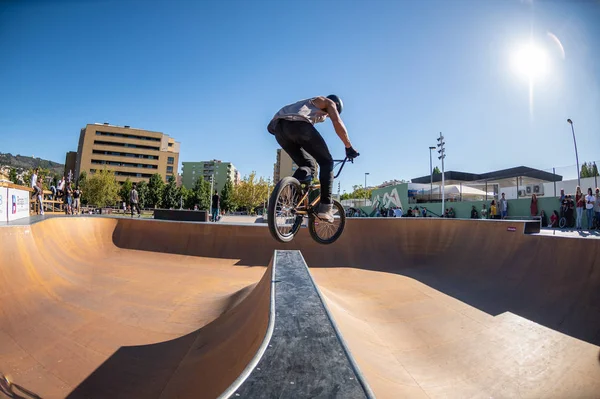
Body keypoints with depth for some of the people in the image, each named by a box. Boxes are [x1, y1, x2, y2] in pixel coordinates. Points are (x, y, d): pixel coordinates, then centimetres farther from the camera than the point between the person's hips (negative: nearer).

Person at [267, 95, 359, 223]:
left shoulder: (311, 105, 43)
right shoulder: (329, 102, 24)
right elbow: (338, 124, 7)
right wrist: (349, 148, 13)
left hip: (278, 127, 7)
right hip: (297, 124, -7)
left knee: (307, 166, 15)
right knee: (326, 162, 3)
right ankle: (325, 207, -7)